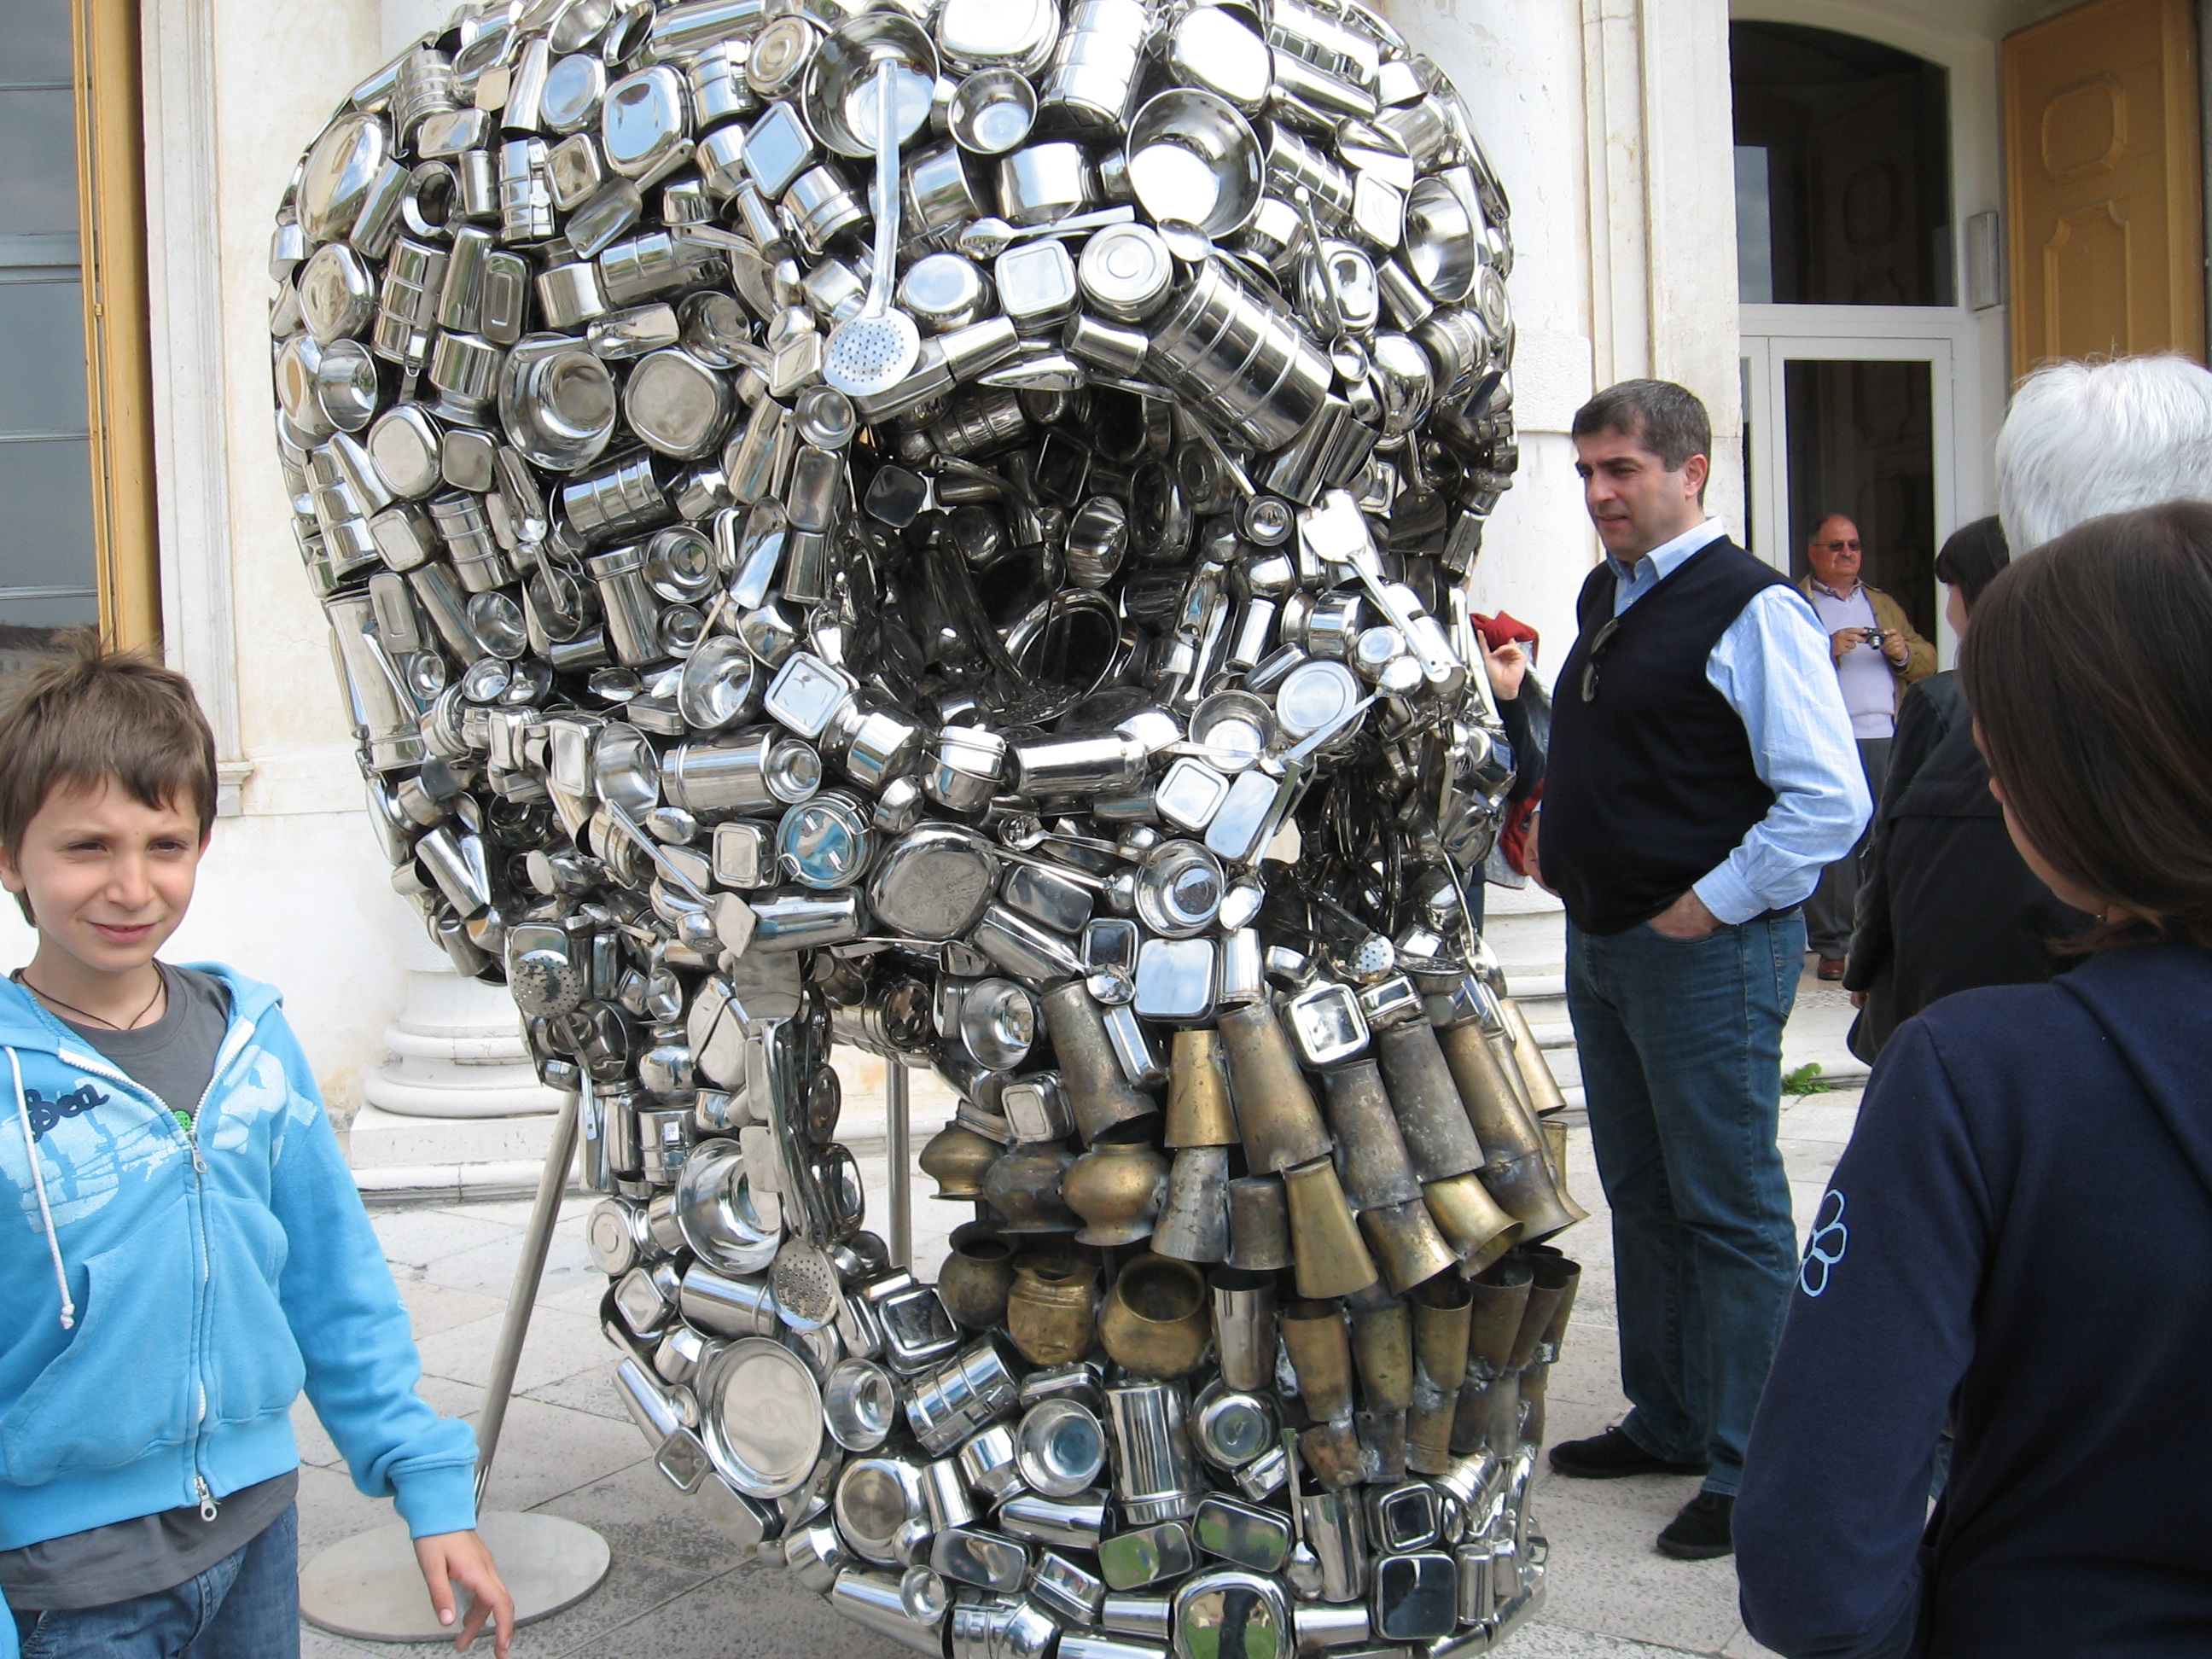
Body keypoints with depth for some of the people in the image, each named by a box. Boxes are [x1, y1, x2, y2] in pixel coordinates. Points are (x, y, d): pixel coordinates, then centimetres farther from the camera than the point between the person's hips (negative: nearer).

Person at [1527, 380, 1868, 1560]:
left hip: (1706, 948, -9)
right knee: (1642, 1196, 18)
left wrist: (1712, 902, -18)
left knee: (1729, 1210, 1)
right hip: (1602, 943, 9)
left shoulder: (1749, 608, -15)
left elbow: (1830, 802, -20)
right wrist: (1555, 837, 12)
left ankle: (1746, 1473, 13)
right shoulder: (1605, 594, 12)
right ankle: (1667, 1421, 33)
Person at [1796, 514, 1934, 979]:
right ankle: (1832, 944, -3)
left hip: (1886, 737, 4)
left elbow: (1927, 661, 19)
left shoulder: (1884, 603, 25)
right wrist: (1827, 649, -15)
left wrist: (1904, 652, -1)